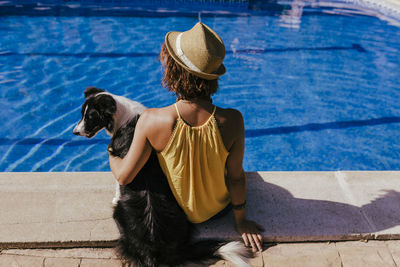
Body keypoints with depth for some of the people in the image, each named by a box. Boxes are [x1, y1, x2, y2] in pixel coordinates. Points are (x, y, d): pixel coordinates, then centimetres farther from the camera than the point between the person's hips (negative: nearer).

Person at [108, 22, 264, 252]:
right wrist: (241, 221, 1)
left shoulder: (151, 120, -33)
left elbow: (124, 176, -20)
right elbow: (236, 177, -17)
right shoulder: (232, 121, -30)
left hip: (172, 211, 0)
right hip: (217, 207, 1)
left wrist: (112, 155, 3)